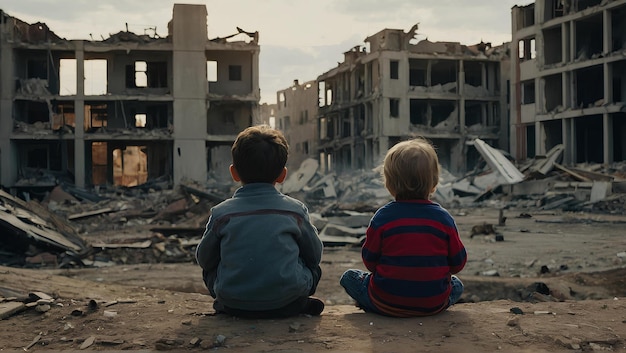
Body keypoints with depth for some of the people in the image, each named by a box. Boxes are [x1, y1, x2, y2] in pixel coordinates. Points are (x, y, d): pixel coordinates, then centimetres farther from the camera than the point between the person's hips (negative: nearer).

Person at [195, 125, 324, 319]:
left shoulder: (221, 213, -3)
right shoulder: (295, 210, -3)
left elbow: (204, 259, 8)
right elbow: (314, 256, 9)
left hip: (234, 302, 0)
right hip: (288, 299, 0)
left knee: (210, 270, 28)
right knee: (313, 269, 28)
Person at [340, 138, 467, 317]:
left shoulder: (382, 217, -11)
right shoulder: (443, 218, -7)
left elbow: (369, 261, -2)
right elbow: (458, 264, 1)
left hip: (386, 303, -1)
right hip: (434, 305, 1)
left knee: (349, 277, 21)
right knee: (457, 284, 32)